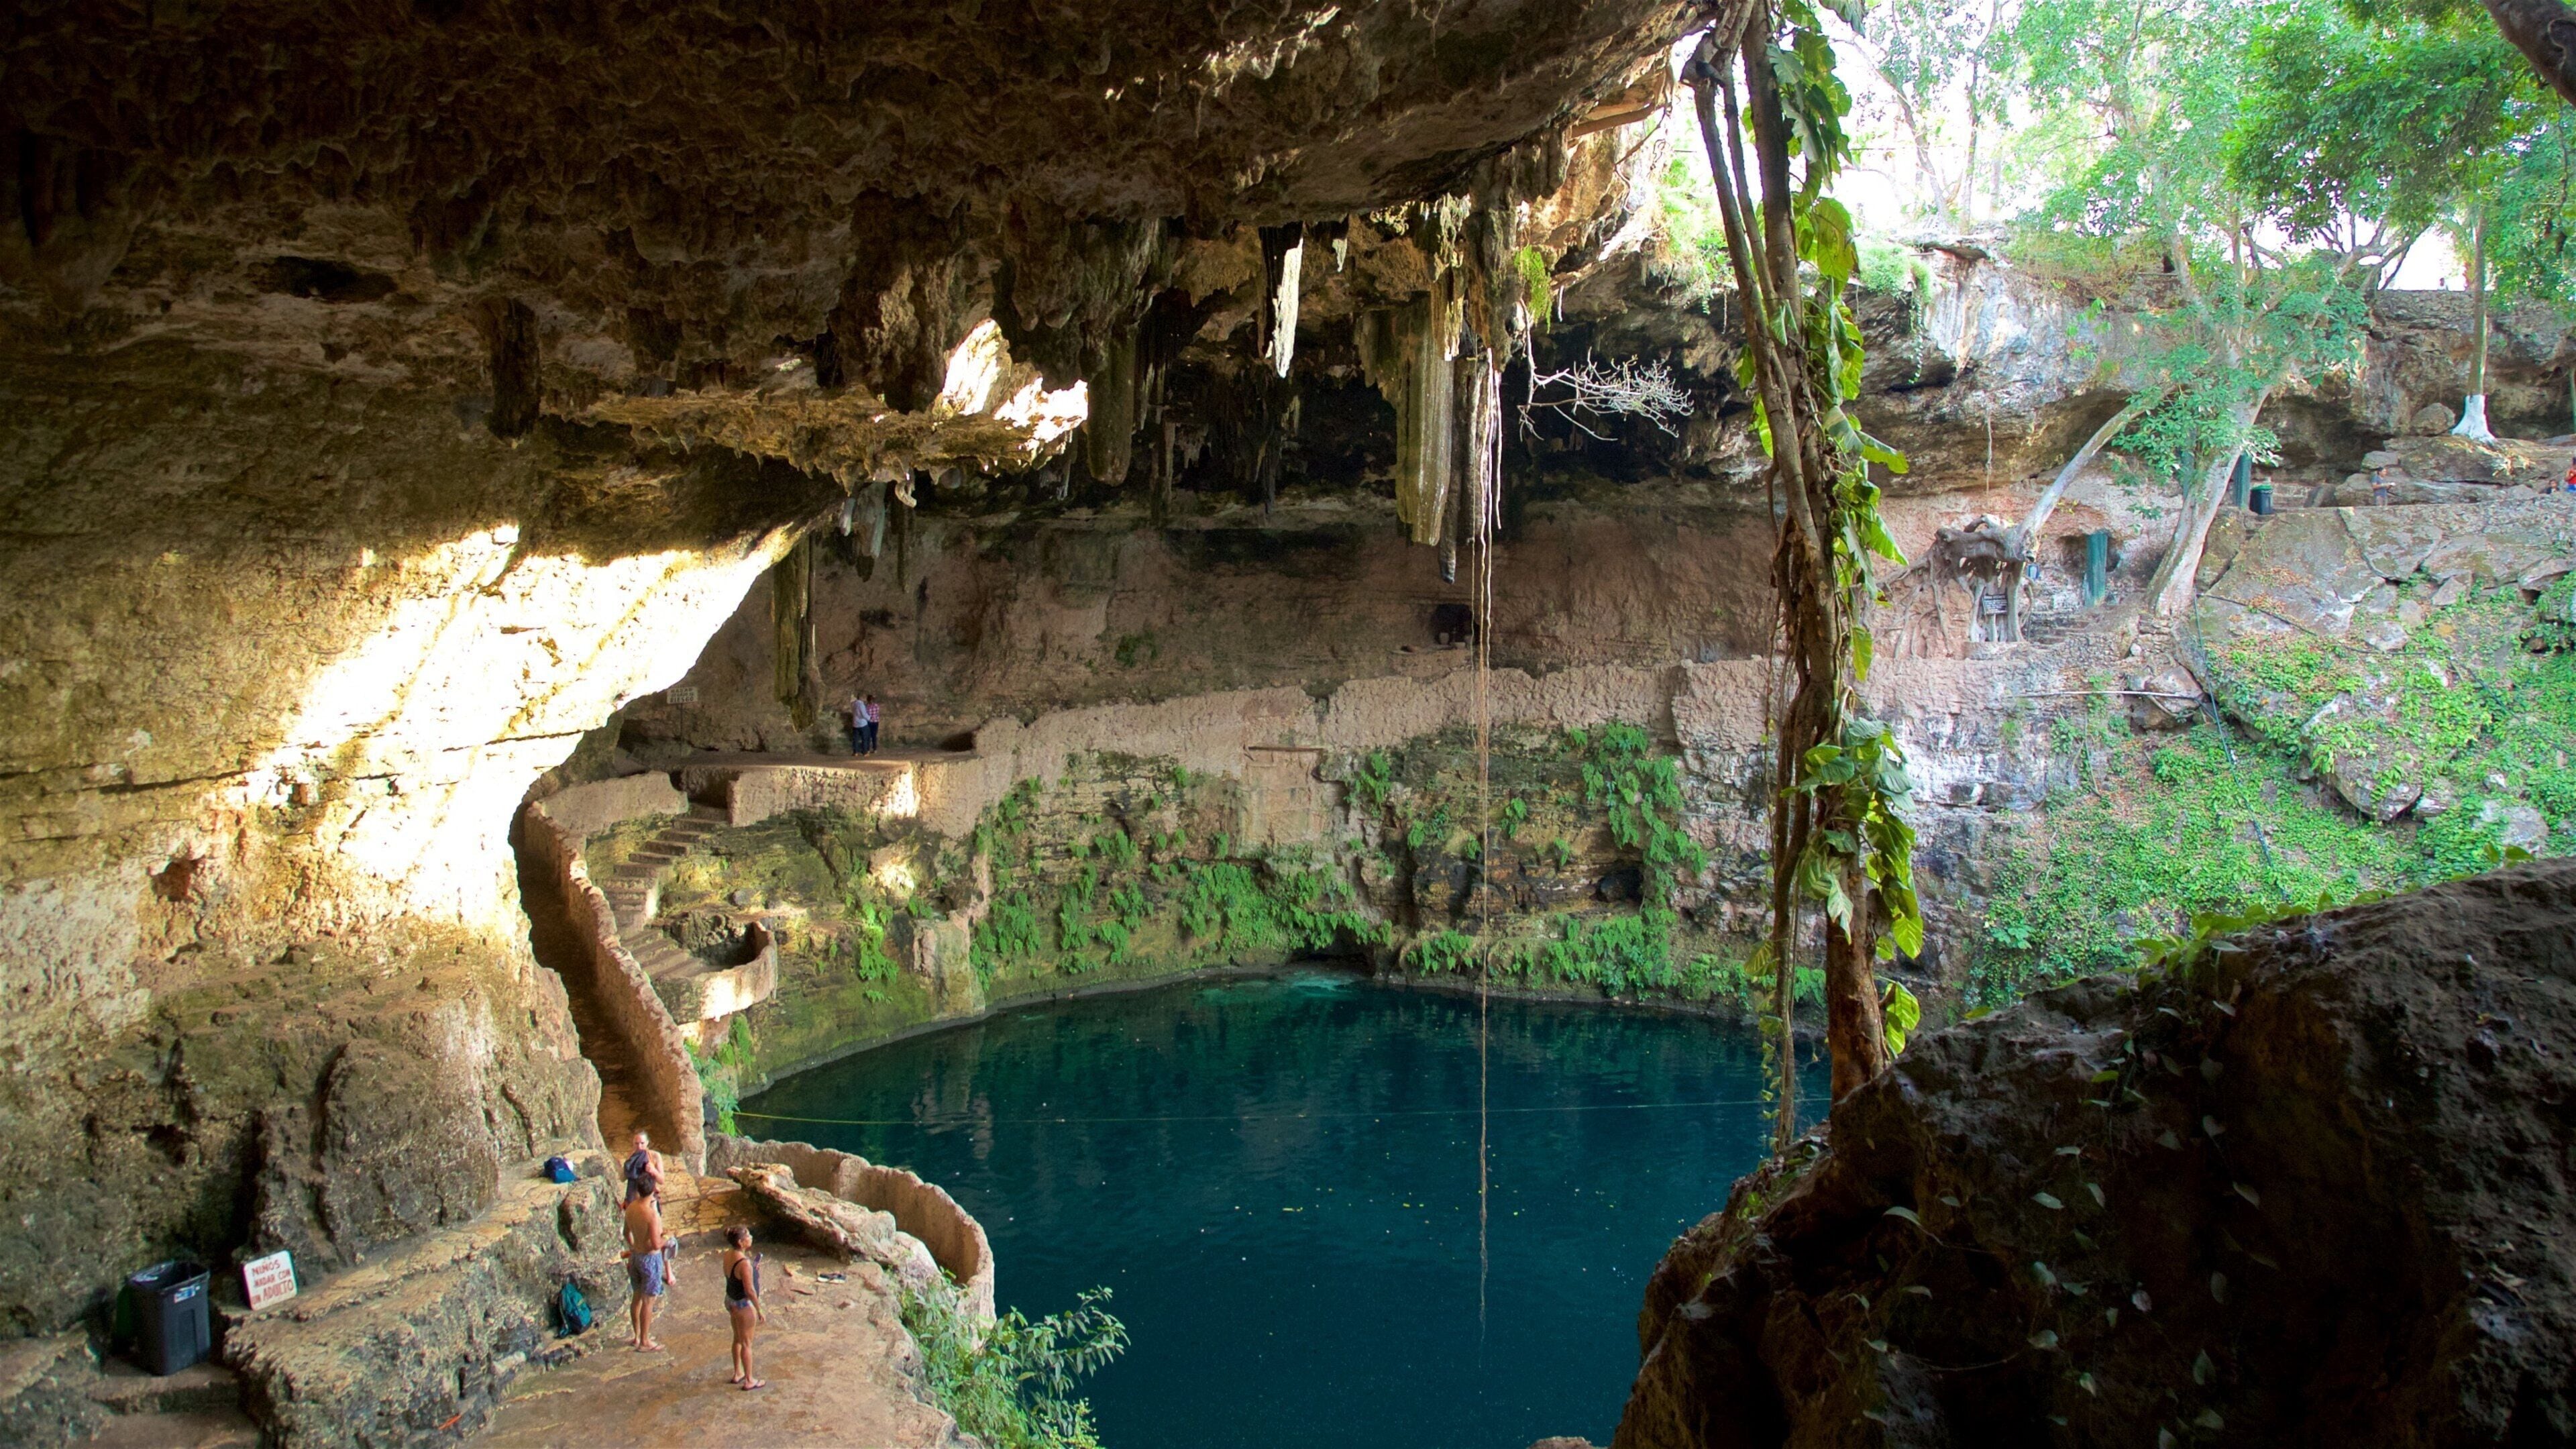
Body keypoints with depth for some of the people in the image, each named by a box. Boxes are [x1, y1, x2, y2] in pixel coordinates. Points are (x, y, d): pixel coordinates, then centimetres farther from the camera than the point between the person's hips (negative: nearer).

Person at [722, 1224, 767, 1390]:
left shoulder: (728, 1255, -5)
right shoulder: (744, 1263, -31)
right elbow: (750, 1290, -26)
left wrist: (752, 1269, 0)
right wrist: (760, 1311, -15)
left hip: (730, 1300, 8)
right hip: (743, 1305, -8)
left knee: (738, 1339, 25)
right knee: (746, 1343, 8)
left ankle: (738, 1373, 40)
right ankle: (749, 1380, 22)